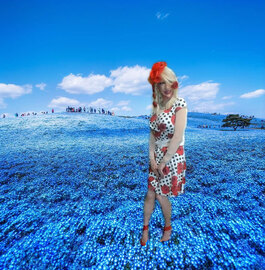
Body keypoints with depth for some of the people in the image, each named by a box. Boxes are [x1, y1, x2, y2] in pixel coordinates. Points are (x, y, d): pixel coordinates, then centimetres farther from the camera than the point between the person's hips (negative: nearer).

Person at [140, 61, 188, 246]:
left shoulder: (180, 103, -12)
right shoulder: (156, 105, 4)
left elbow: (178, 137, -19)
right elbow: (153, 133, 2)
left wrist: (163, 162, -15)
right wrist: (152, 158, -7)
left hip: (173, 158, -4)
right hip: (157, 157, 4)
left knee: (160, 196, 10)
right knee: (151, 194, 12)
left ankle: (168, 227, 41)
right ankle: (146, 227, 39)